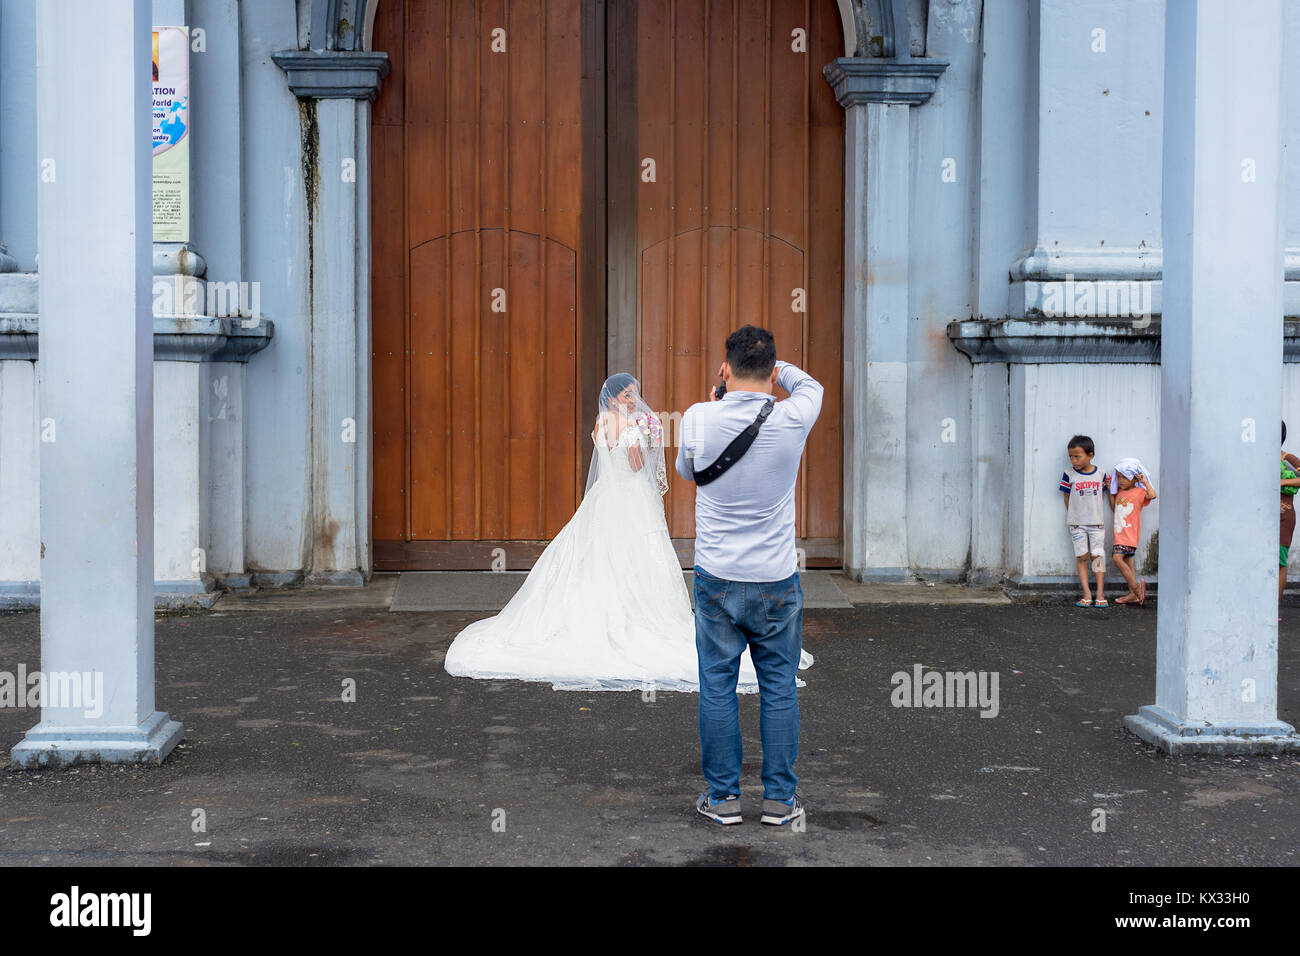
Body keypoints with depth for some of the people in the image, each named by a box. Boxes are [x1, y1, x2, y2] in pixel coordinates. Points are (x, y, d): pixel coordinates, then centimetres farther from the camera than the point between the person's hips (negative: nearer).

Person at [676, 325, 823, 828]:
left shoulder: (699, 419, -11)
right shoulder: (792, 420, -10)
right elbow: (810, 385, 15)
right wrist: (775, 366, 27)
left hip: (717, 579, 0)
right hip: (777, 579, 1)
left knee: (717, 687, 9)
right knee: (779, 689, 10)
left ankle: (722, 796, 16)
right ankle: (780, 798, 16)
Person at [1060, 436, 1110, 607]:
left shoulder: (1100, 474, 2)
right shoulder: (1069, 475, -3)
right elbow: (1067, 497, 3)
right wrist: (1073, 517, 3)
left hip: (1097, 522, 1)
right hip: (1077, 523, -1)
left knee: (1098, 556, -2)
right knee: (1081, 557, 0)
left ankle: (1100, 595, -1)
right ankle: (1087, 595, 1)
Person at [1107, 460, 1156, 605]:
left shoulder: (1139, 492, -7)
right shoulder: (1120, 492, 15)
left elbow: (1152, 495, -25)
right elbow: (1114, 508, 24)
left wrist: (1144, 481, -17)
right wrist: (1110, 490, 17)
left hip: (1130, 533, -8)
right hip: (1119, 533, 8)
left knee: (1117, 557, -22)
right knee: (1127, 561, 7)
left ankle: (1135, 585, -18)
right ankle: (1133, 594, 10)